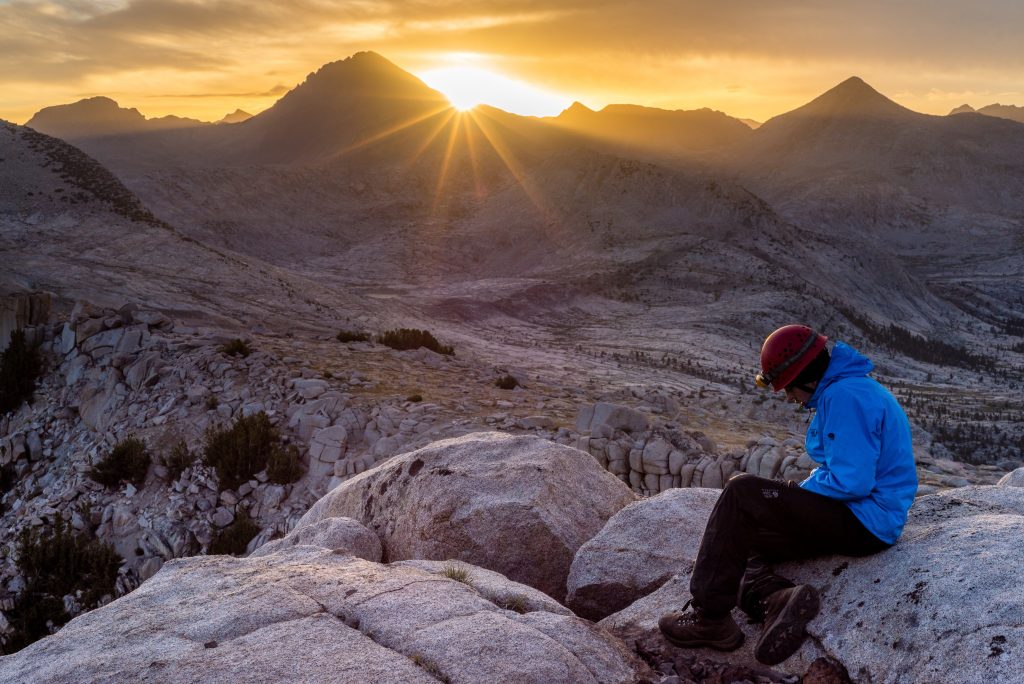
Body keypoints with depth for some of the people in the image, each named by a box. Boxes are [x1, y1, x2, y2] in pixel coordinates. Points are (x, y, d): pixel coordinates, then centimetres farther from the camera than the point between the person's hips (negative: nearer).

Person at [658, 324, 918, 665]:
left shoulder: (845, 396, -20)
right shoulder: (849, 388, 14)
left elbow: (851, 482, -25)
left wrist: (800, 489, -7)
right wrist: (801, 490, 7)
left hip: (864, 521, -11)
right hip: (858, 517, 11)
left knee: (741, 494, -16)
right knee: (744, 541, 10)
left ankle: (710, 617, -13)